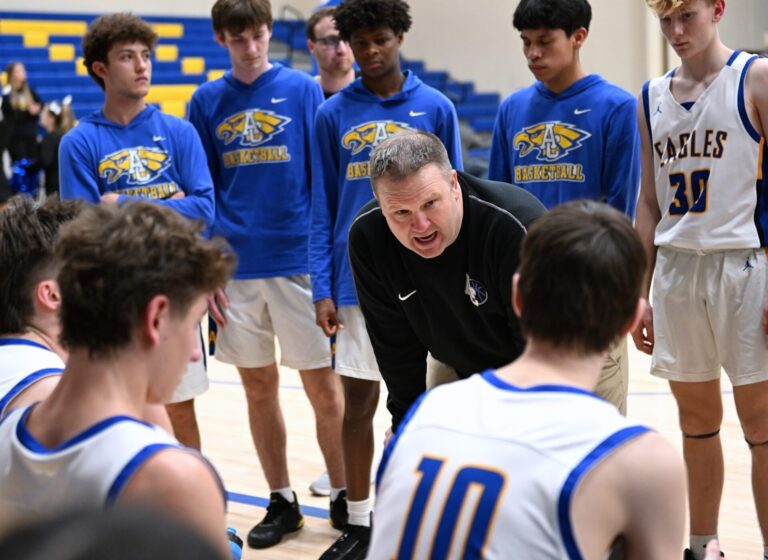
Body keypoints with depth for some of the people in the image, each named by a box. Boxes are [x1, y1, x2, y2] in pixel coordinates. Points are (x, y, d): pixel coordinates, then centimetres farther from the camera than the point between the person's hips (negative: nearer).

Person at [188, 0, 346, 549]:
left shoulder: (301, 89, -1)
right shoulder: (208, 101, 6)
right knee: (259, 388, 10)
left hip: (298, 260, -2)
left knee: (323, 385, 2)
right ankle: (281, 502, 23)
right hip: (237, 267, 3)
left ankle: (343, 498, 16)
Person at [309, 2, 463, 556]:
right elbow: (322, 209, 4)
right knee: (357, 402, 7)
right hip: (356, 280, 1)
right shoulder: (333, 114, 3)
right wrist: (323, 289, -2)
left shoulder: (435, 108, 1)